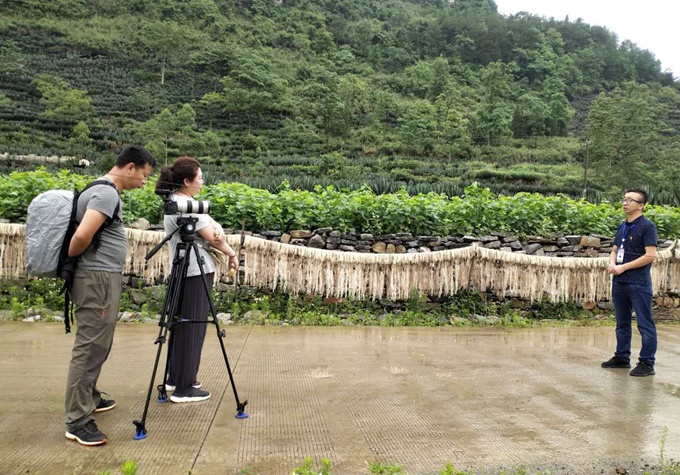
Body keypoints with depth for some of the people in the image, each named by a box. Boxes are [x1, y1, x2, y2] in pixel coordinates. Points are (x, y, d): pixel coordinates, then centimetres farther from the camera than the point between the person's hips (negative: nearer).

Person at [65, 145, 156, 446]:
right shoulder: (107, 194, -17)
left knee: (97, 347, 19)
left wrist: (70, 263, 16)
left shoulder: (102, 190, 15)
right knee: (90, 349, -6)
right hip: (98, 279, -10)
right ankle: (77, 422, 1)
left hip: (102, 278, 10)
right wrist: (69, 258, -9)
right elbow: (83, 235, -27)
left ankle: (89, 399, 33)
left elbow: (82, 234, 23)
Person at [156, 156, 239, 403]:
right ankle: (184, 388, 3)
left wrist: (218, 229, -13)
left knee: (182, 325, 16)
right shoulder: (185, 205, -17)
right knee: (192, 328, -4)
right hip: (196, 272, -10)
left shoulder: (177, 202, 14)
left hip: (185, 271, 10)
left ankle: (175, 378, 27)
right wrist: (232, 254, -1)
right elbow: (211, 238, -15)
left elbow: (212, 226, 9)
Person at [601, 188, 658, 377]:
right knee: (622, 323, 16)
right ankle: (622, 357, 27)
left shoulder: (647, 226, -9)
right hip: (619, 283, 8)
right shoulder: (622, 226, 13)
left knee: (645, 325, 0)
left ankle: (647, 364, 8)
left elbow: (650, 255, -16)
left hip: (639, 284, -8)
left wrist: (624, 267, -14)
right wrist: (612, 263, -2)